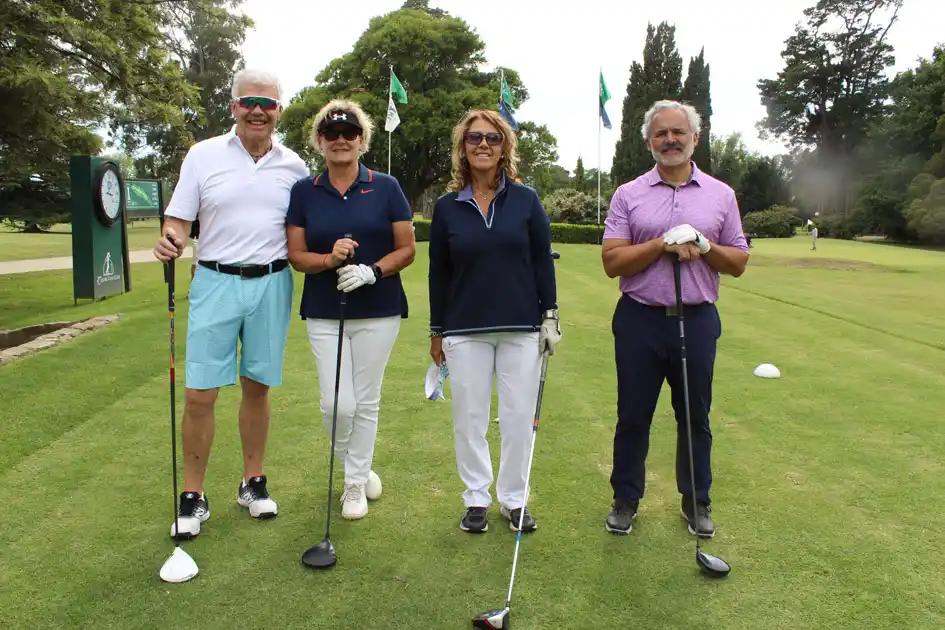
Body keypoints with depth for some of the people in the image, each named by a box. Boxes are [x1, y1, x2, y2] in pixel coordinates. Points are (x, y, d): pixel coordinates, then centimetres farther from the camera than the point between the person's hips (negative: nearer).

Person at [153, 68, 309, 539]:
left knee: (257, 386, 10)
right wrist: (170, 241, -19)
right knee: (199, 393, -2)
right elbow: (179, 219, 2)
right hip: (215, 282, -1)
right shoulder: (204, 155, 3)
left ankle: (252, 482, 25)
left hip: (272, 284, 2)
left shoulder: (293, 165, 7)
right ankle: (193, 496, 13)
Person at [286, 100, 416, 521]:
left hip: (378, 311, -1)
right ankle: (354, 464, 30)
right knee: (337, 404, -3)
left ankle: (355, 483, 26)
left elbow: (407, 249, -1)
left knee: (366, 401, 7)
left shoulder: (385, 188, 0)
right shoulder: (303, 192, 3)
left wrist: (372, 271, -18)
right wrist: (330, 259, -18)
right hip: (324, 312, 1)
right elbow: (296, 255, 2)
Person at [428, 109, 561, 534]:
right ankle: (476, 498, 24)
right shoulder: (447, 207, 3)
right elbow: (439, 273, 6)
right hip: (465, 331, 0)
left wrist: (550, 316, 0)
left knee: (519, 418, 6)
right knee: (469, 418, 7)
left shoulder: (525, 200, 2)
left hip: (522, 328, 0)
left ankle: (513, 498, 23)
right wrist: (436, 332, 7)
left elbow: (543, 261, 4)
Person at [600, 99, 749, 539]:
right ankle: (625, 499, 23)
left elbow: (738, 263, 7)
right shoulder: (628, 195, 3)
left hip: (697, 319, 1)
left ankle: (696, 502, 27)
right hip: (640, 319, -1)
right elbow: (612, 261, -6)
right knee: (633, 416, 8)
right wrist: (663, 244, -17)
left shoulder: (720, 194, 8)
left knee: (695, 417, 11)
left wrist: (704, 246, -12)